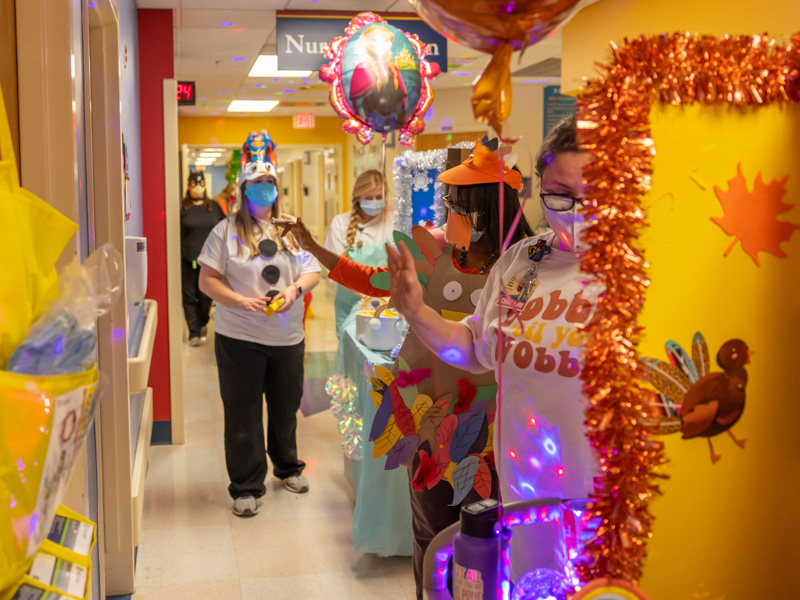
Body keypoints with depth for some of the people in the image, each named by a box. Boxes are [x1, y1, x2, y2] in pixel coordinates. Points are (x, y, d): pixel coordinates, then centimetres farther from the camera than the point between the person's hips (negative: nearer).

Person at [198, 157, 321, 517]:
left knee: (286, 407, 17)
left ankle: (287, 467, 39)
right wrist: (240, 302, -20)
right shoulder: (227, 231, -3)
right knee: (243, 413, 3)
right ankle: (246, 487, 15)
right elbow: (207, 280, -6)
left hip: (288, 337, 4)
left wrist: (295, 288, -11)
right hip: (239, 338, -3)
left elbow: (313, 272, 10)